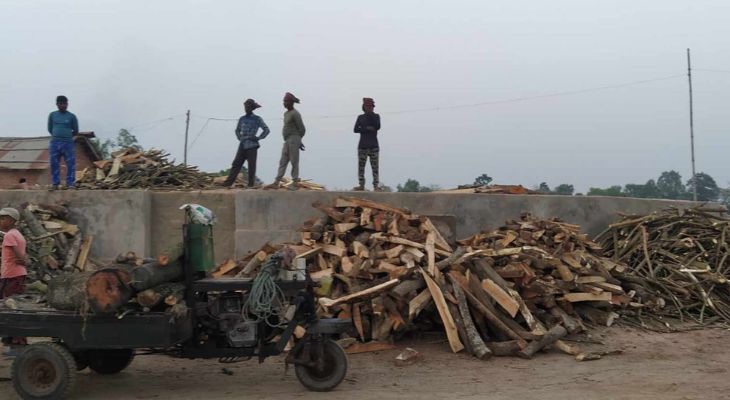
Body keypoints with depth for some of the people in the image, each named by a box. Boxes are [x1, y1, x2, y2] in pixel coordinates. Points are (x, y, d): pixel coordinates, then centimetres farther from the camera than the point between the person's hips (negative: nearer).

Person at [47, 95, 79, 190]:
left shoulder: (72, 116, 0)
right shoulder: (52, 115, 6)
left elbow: (76, 131, 8)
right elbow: (50, 129, 14)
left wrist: (66, 135, 9)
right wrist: (57, 135, 9)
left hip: (68, 143, -2)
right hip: (55, 143, 2)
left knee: (70, 164, -4)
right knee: (54, 164, 3)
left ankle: (70, 183, 0)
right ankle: (55, 183, 10)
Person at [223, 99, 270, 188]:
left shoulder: (257, 119, 0)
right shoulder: (242, 119, 13)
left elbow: (266, 130, 1)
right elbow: (237, 130, 29)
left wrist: (258, 138, -6)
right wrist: (240, 138, 13)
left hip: (252, 145, -4)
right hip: (242, 145, 4)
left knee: (251, 165, -3)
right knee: (236, 164, 0)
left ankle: (251, 183, 3)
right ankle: (228, 182, -2)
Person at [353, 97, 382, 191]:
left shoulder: (376, 116, 8)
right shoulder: (360, 117, 11)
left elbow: (378, 127, -10)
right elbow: (356, 129, -1)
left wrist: (371, 115, -10)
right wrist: (367, 129, -12)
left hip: (374, 145, -2)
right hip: (362, 145, 2)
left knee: (375, 166, -6)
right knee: (361, 166, -1)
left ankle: (376, 186, -6)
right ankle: (361, 185, 5)